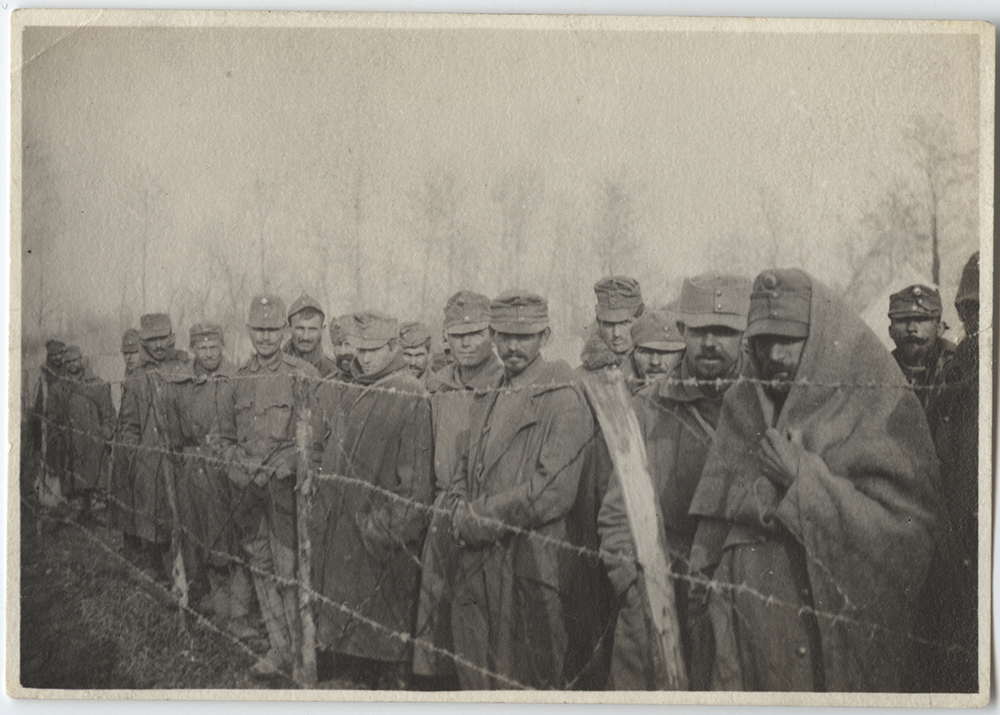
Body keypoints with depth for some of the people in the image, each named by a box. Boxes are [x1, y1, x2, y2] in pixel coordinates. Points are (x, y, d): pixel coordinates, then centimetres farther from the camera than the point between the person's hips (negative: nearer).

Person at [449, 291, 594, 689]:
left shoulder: (563, 400, -8)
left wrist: (479, 518, -12)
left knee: (527, 681, 1)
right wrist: (462, 514, -1)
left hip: (529, 569, -7)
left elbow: (554, 492, -17)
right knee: (475, 679, 12)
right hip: (476, 566, 7)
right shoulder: (486, 402, 17)